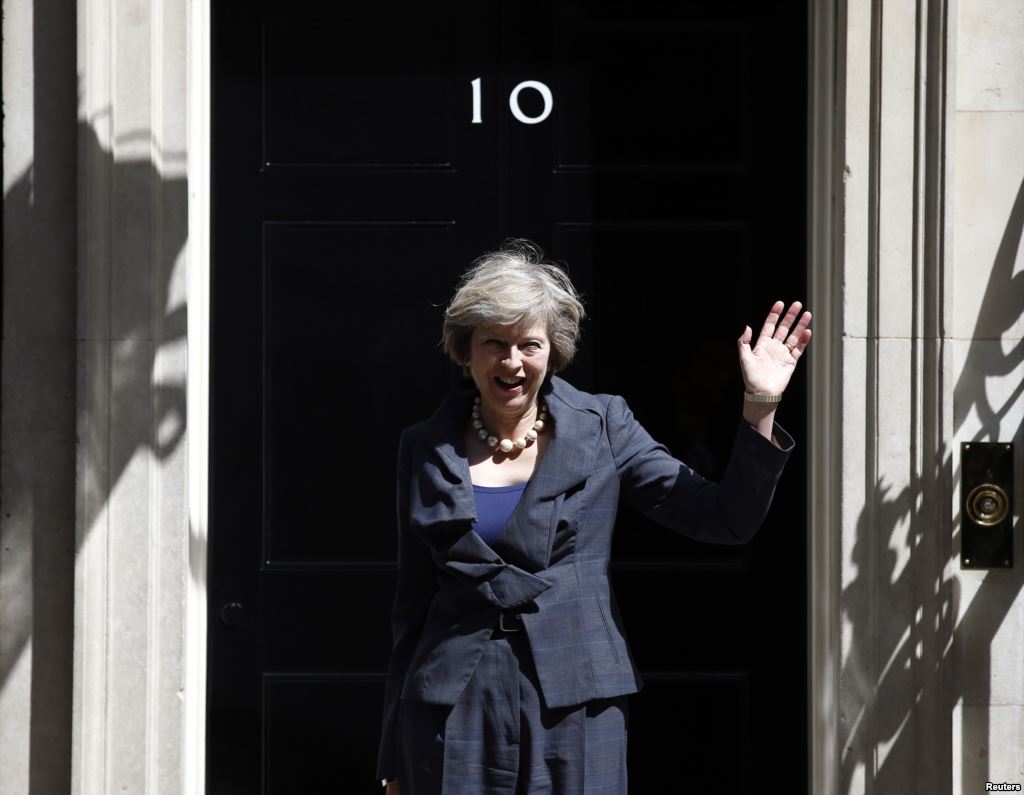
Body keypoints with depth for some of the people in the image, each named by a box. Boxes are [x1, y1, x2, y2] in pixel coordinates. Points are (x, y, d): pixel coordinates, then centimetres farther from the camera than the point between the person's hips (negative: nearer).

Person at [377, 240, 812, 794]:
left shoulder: (601, 426, 4)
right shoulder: (426, 450, 7)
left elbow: (727, 520, 1)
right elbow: (413, 602, 11)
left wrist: (760, 408, -12)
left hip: (577, 707, 0)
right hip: (455, 709, 1)